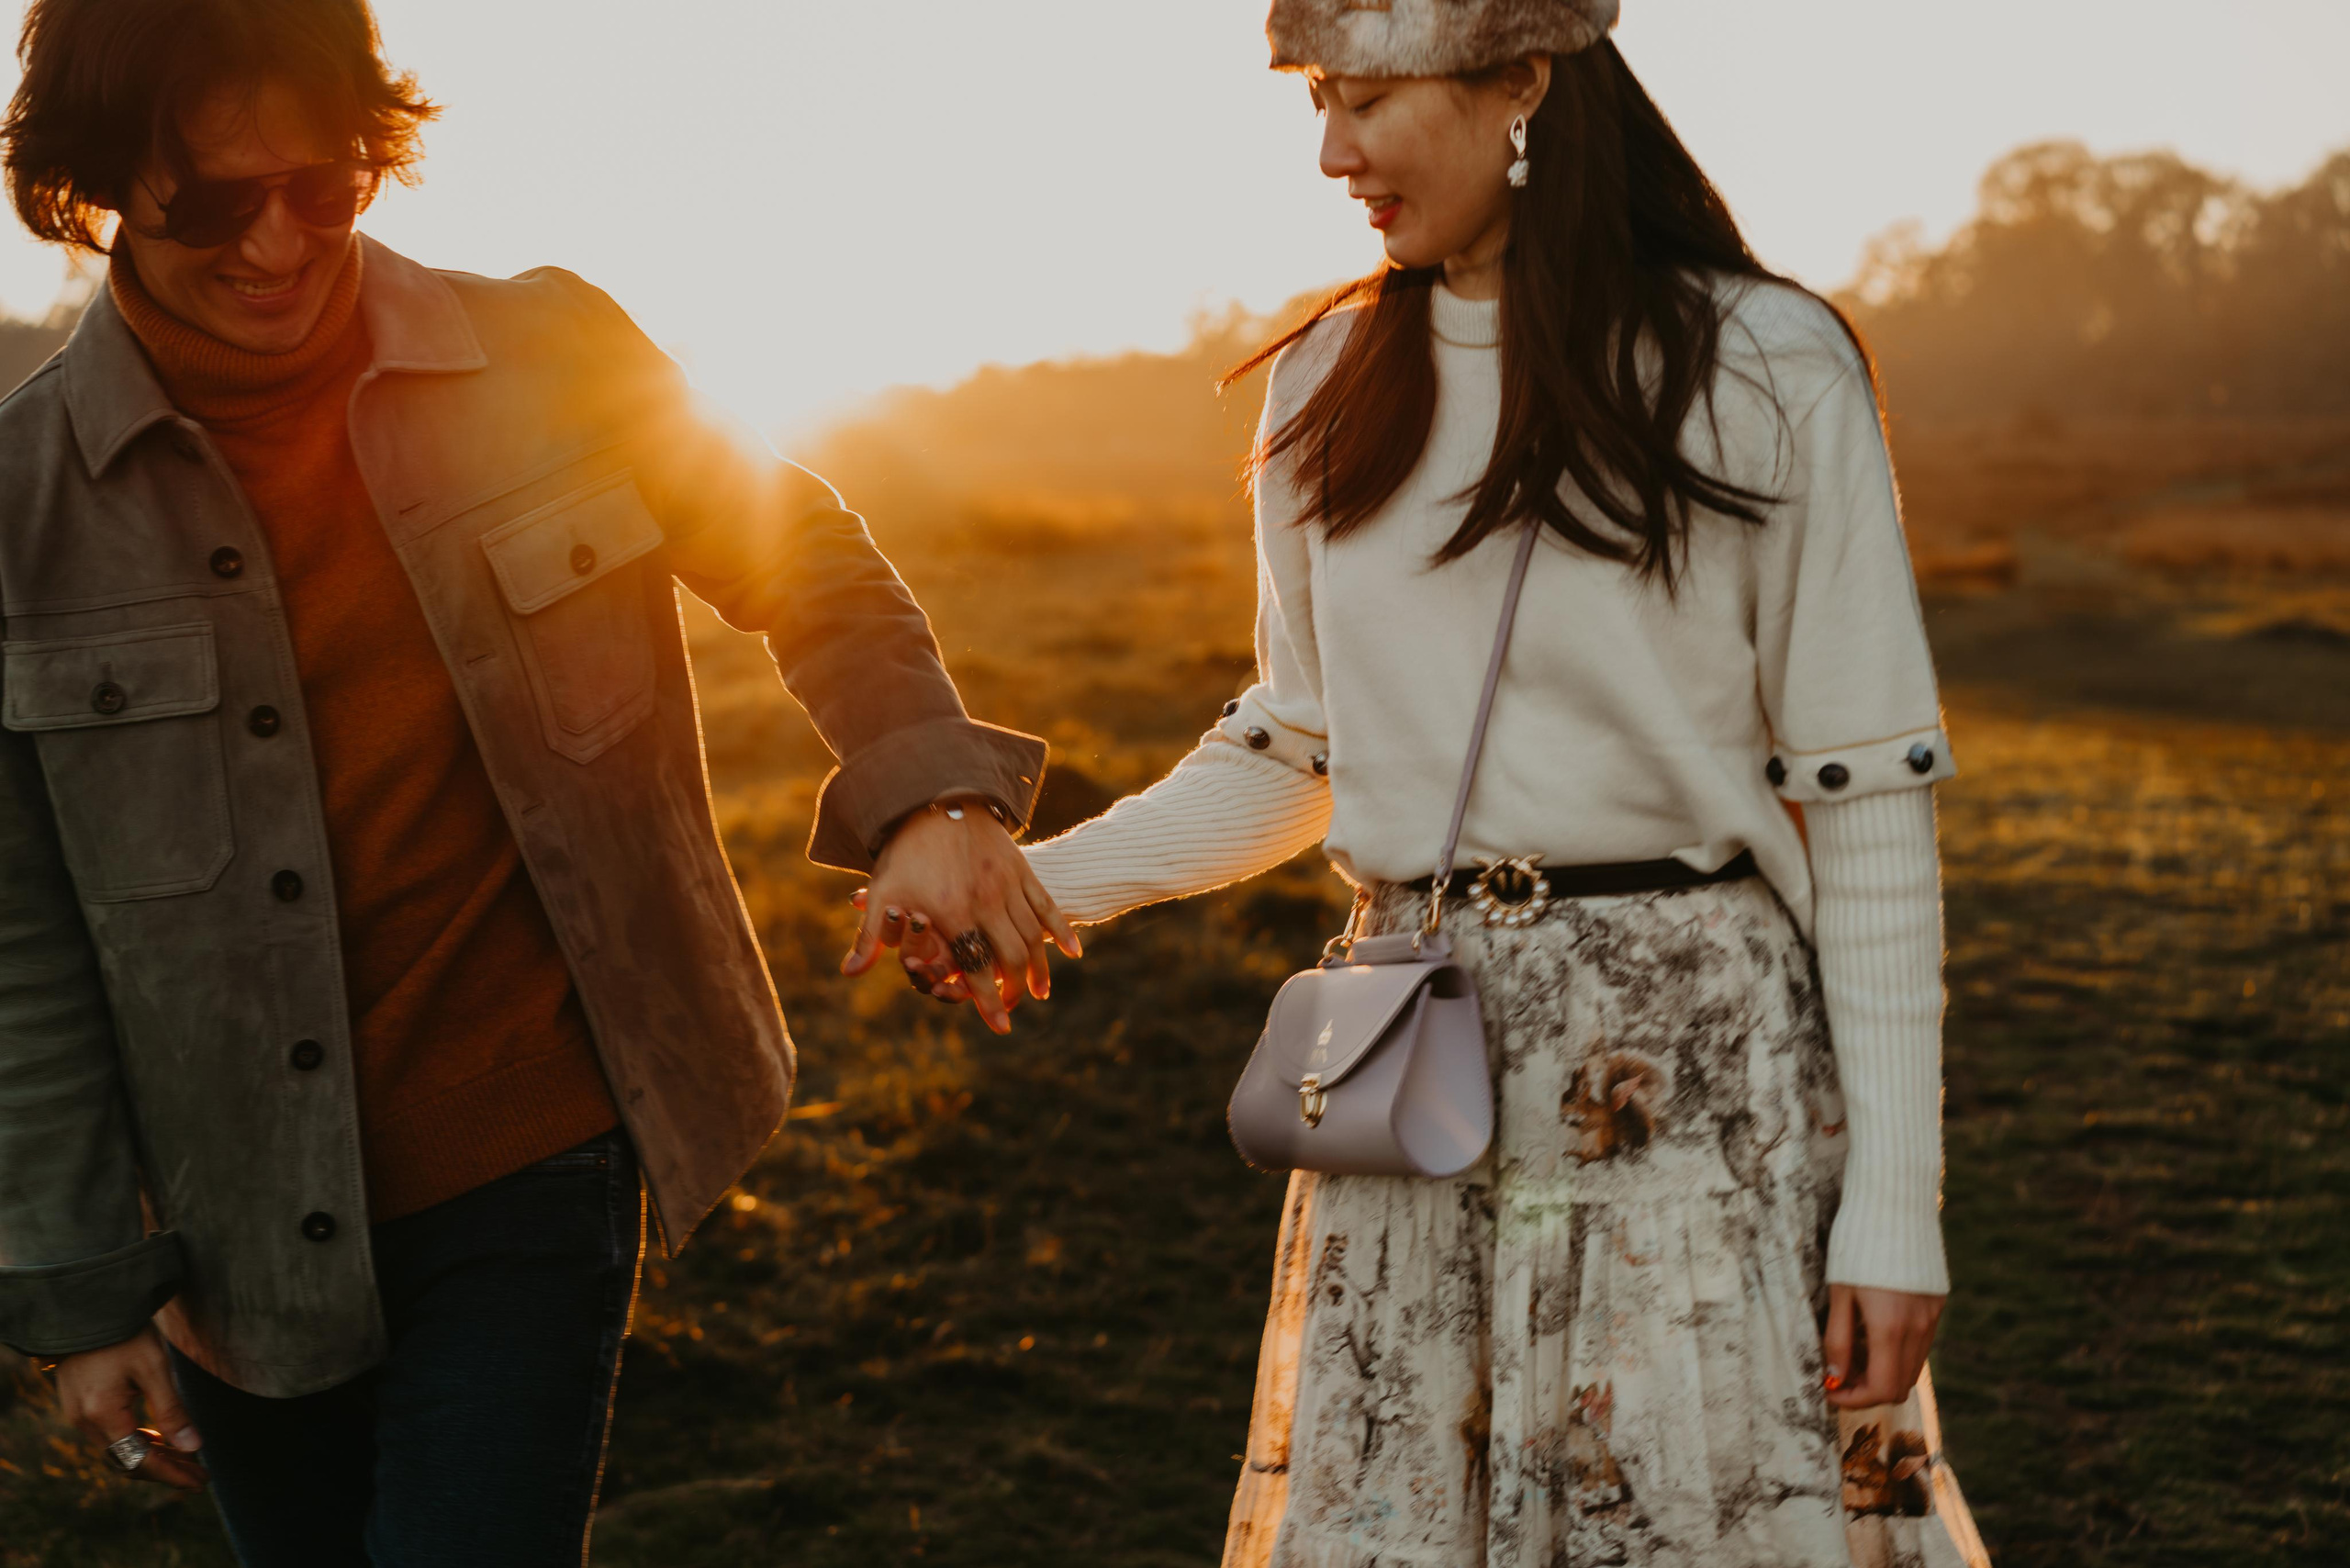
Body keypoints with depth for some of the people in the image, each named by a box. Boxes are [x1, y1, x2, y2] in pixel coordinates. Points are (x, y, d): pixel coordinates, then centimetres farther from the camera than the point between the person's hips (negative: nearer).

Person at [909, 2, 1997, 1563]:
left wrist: (1896, 1206, -10)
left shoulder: (1765, 375, -4)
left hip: (1699, 1075, -4)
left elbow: (1868, 803, -6)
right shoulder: (1331, 390, 10)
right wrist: (1035, 885, 6)